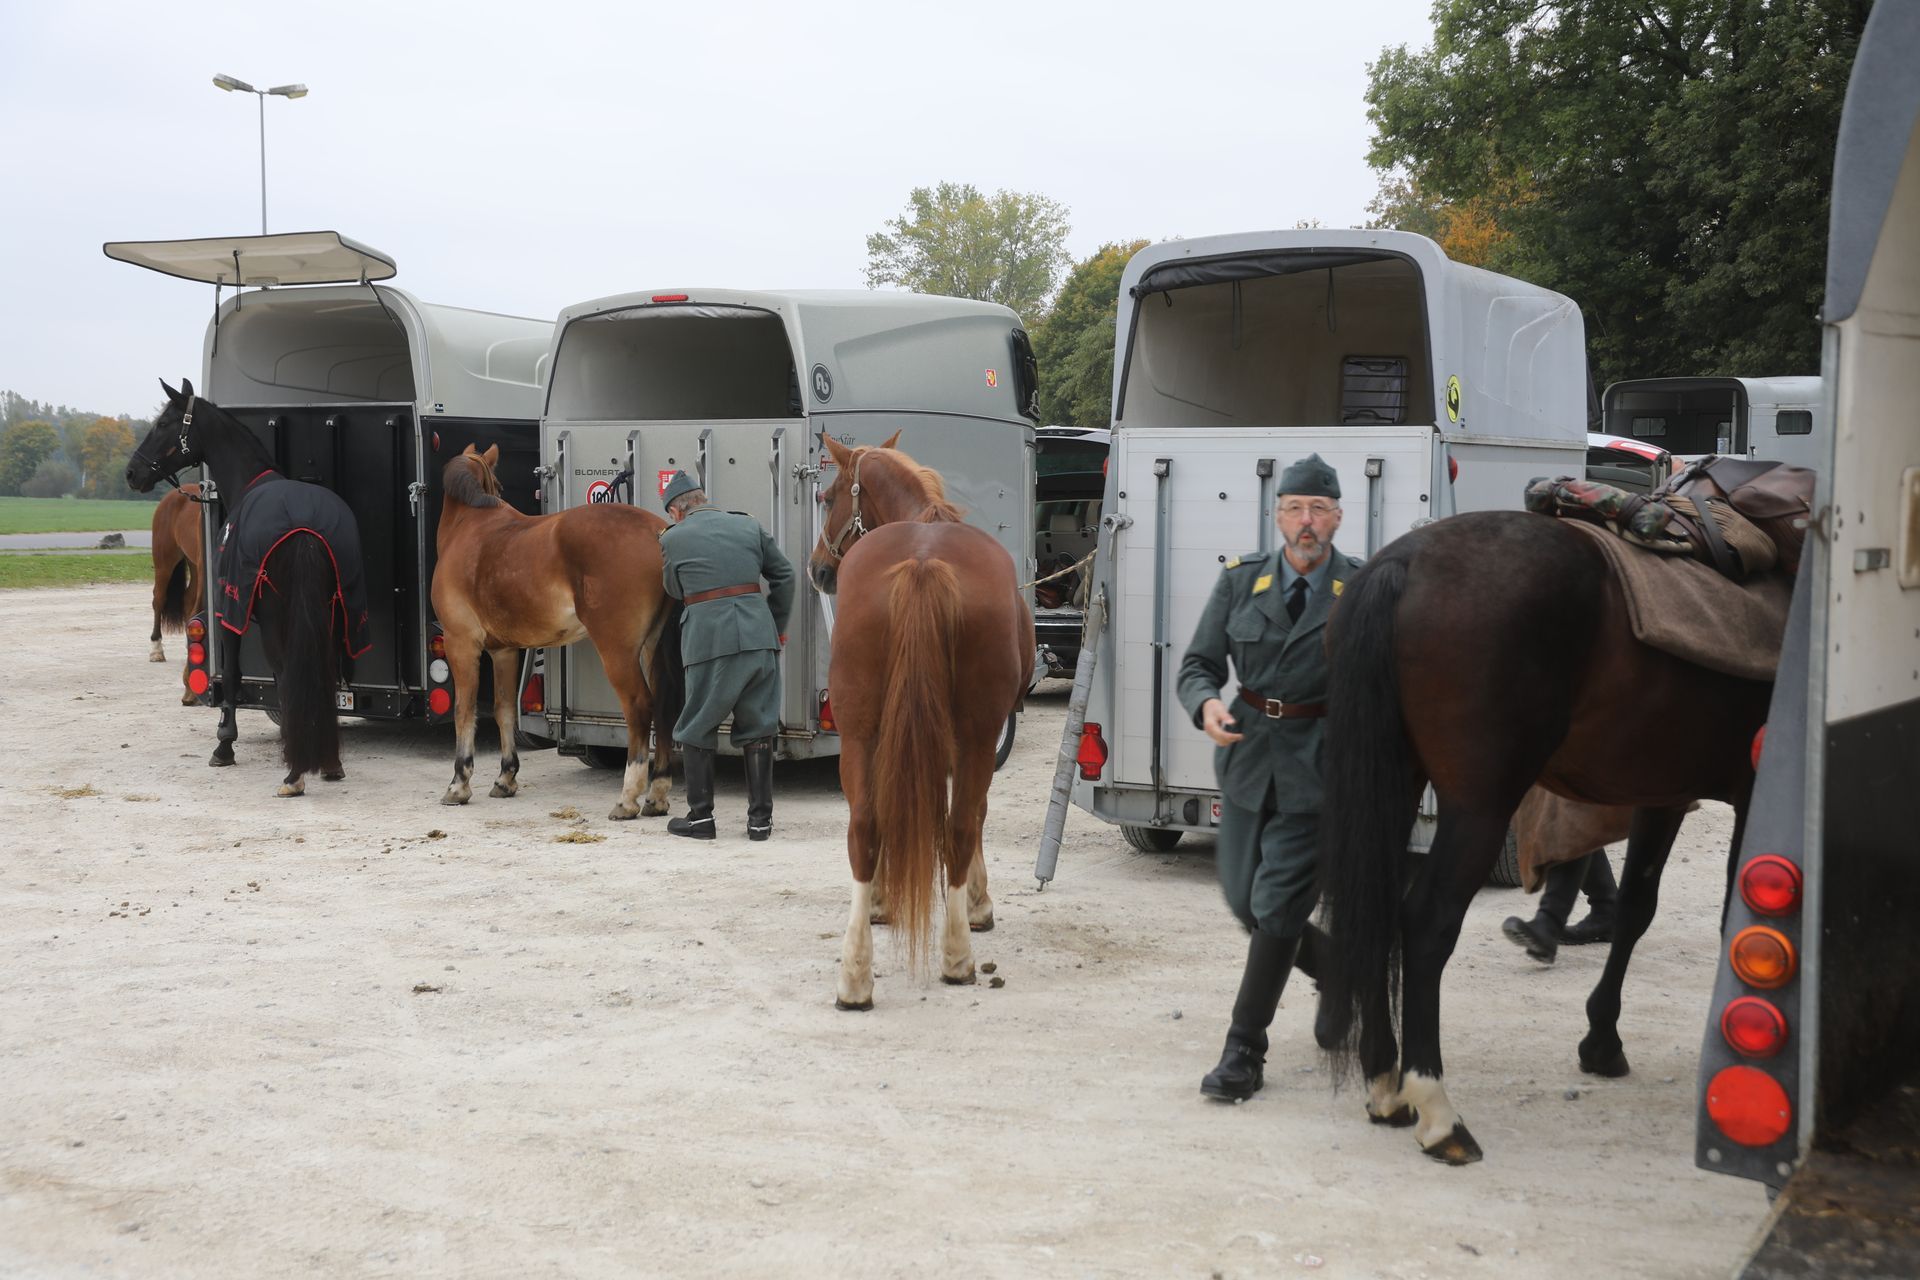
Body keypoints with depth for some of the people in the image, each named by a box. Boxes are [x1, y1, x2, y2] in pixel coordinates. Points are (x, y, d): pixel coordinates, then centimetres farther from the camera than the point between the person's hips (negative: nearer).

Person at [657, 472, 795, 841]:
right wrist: (778, 627, 23)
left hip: (708, 641, -3)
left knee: (697, 730, 12)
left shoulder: (672, 538, 4)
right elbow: (784, 575, 14)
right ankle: (760, 818, 13)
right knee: (757, 729, 11)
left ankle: (700, 817, 15)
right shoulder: (748, 525, 12)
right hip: (759, 636, 3)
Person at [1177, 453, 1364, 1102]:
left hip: (1320, 763, -4)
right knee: (1245, 900, 14)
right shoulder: (1241, 580, 2)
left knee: (1276, 904, -7)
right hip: (1248, 753, 4)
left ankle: (1243, 1053, 4)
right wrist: (1206, 705, -17)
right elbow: (1199, 664, 4)